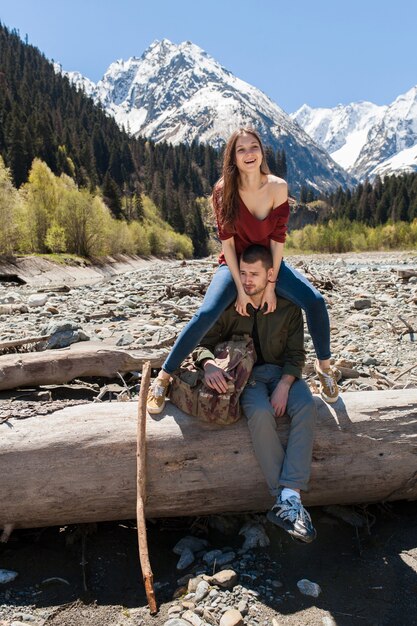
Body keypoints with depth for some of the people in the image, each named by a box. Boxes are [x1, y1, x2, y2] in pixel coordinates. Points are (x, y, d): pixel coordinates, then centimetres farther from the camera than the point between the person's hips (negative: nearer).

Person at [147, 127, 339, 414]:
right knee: (206, 314, -25)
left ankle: (324, 366, 7)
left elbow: (278, 238, -13)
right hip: (235, 263, -2)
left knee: (315, 301, -18)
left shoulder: (277, 187, -15)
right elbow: (227, 242, -15)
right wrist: (241, 288, -17)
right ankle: (163, 377, -11)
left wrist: (271, 284, -16)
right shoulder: (223, 191, -18)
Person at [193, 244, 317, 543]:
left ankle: (289, 497, -35)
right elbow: (202, 341, -4)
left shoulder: (288, 306, -1)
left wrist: (284, 385, -20)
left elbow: (295, 354, -1)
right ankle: (286, 498, -29)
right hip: (245, 373, -1)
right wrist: (209, 364, -29)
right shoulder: (229, 307, -3)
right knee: (261, 413, -36)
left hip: (281, 371, 2)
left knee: (306, 406, -32)